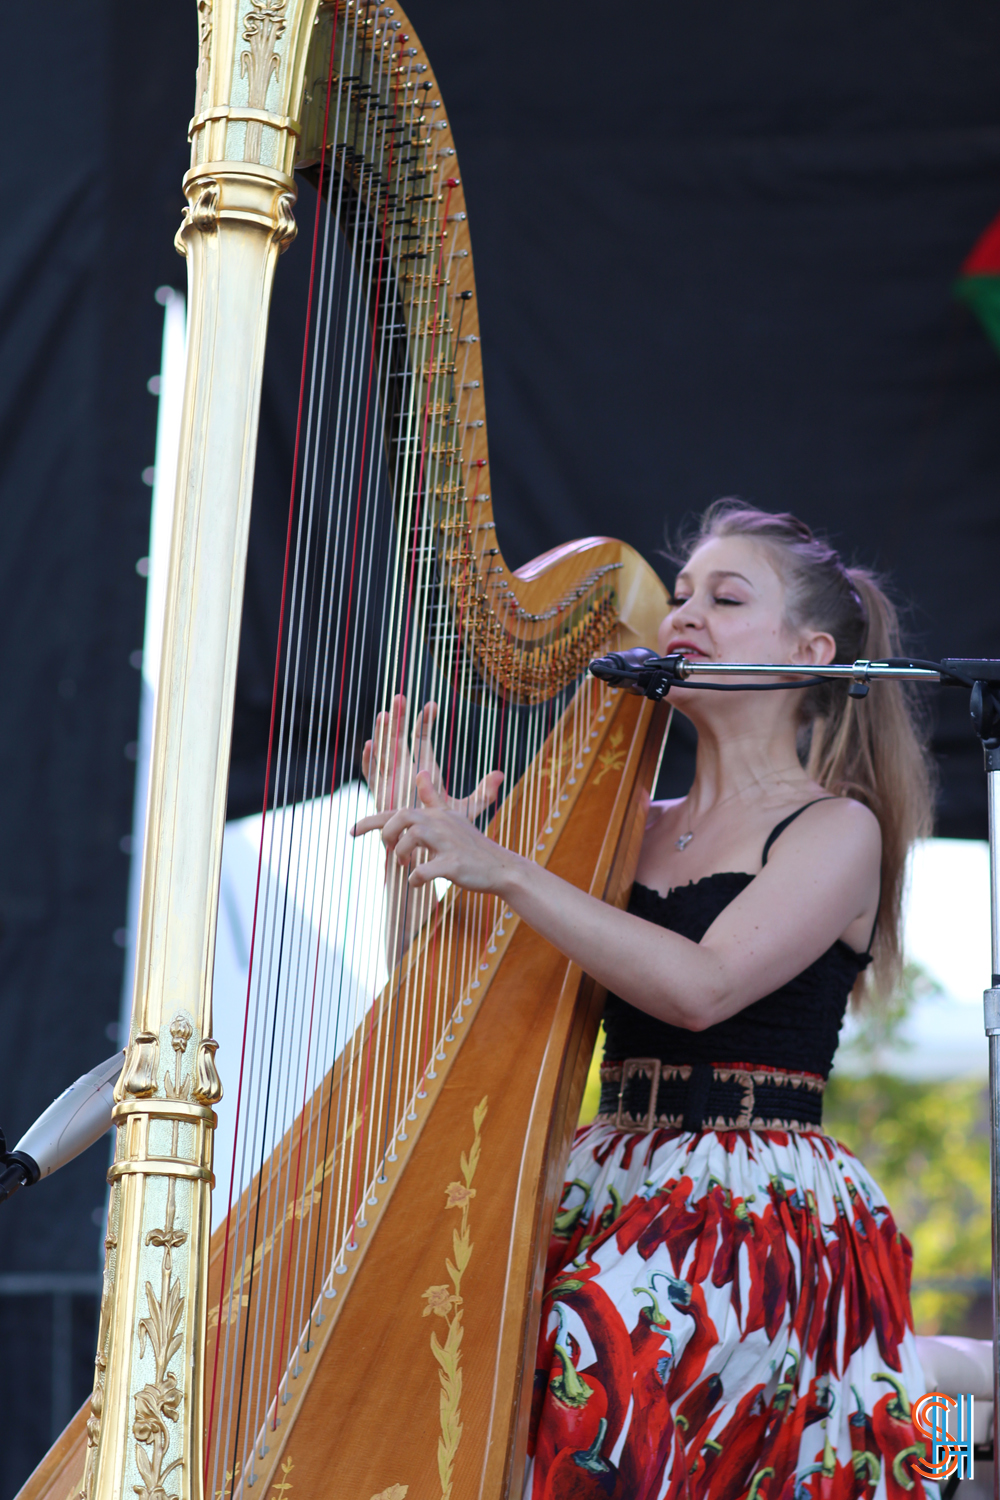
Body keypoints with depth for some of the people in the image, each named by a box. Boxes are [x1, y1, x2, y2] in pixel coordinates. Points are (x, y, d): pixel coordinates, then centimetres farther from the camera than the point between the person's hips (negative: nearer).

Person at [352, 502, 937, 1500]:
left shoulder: (838, 829, -1)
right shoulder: (634, 828, 17)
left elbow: (703, 985, -18)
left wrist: (504, 870, -22)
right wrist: (421, 843, -3)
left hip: (762, 1214, -5)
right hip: (609, 1186, 6)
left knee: (585, 1344, -31)